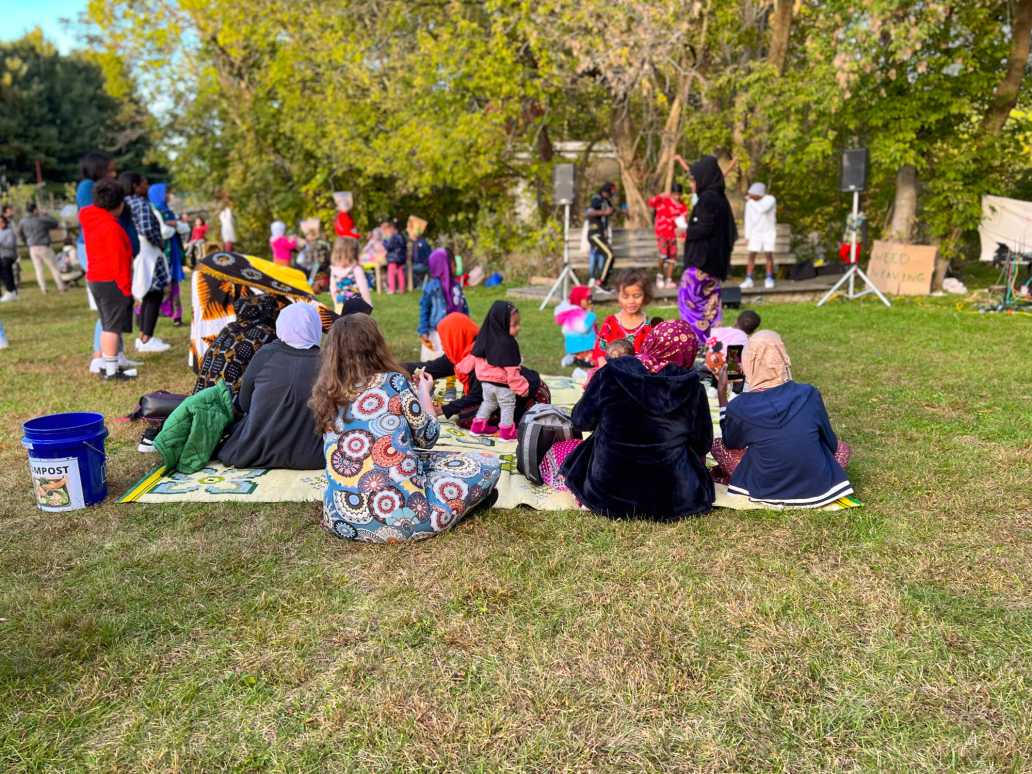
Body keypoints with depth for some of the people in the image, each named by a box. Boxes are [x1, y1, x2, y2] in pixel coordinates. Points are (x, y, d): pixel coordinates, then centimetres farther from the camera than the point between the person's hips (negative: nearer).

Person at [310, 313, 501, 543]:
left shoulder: (325, 397, 7)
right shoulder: (393, 382, -6)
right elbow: (427, 438, 6)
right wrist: (424, 392, 23)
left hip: (339, 520, 6)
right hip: (398, 517, -6)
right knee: (489, 464, 8)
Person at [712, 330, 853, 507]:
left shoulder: (740, 406, -12)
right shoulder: (810, 395, -9)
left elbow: (729, 442, 10)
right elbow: (831, 444, 6)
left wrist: (721, 393, 12)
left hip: (767, 491, 0)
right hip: (817, 487, 0)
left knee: (717, 444, 17)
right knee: (843, 449, 29)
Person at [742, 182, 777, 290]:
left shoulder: (770, 199, -14)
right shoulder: (749, 202, -3)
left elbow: (762, 209, -33)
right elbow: (748, 219, 4)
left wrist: (750, 201, -25)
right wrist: (747, 235, 2)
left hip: (769, 231, -2)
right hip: (755, 232, 3)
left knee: (769, 254, -8)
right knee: (751, 254, -6)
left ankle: (769, 279, 0)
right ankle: (748, 280, -5)